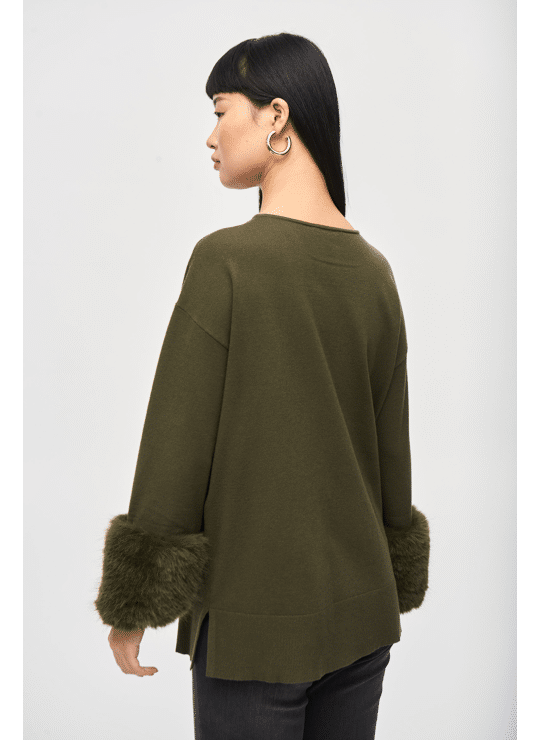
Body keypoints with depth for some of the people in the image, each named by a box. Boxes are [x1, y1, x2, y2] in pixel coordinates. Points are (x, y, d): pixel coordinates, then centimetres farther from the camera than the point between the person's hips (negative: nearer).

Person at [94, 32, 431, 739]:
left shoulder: (226, 260, -18)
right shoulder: (373, 270, -1)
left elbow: (175, 445, -15)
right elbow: (393, 449, 6)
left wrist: (131, 605, -4)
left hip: (255, 619, -5)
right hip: (361, 608, 6)